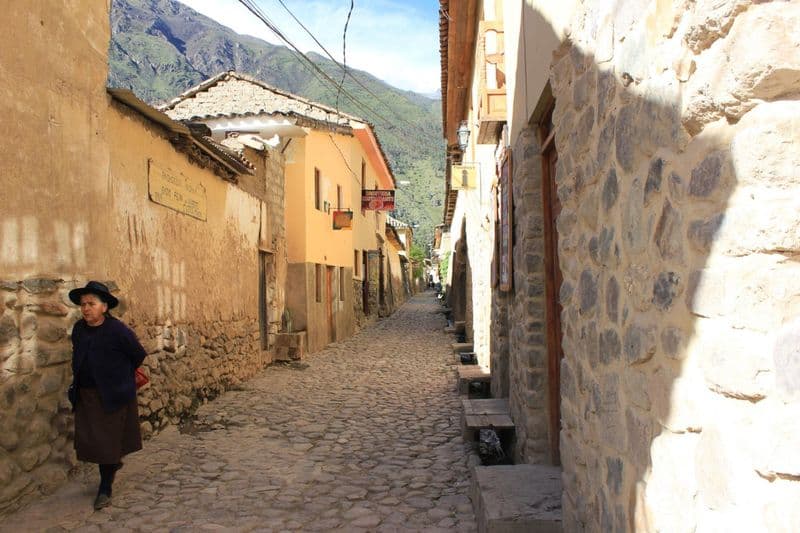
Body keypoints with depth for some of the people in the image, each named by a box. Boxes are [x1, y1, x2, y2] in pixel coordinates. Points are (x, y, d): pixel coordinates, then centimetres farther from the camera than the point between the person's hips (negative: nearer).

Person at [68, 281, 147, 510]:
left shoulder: (118, 330, -17)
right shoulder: (79, 328, 2)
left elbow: (139, 355, -5)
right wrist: (78, 384, 18)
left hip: (112, 395, -6)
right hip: (85, 395, 6)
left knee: (108, 440, 2)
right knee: (87, 439, 10)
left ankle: (105, 488, 15)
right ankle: (113, 463, 37)